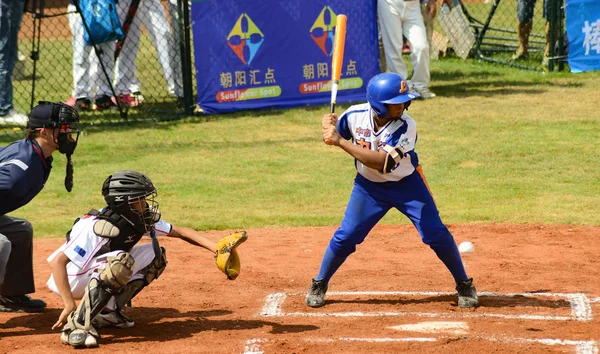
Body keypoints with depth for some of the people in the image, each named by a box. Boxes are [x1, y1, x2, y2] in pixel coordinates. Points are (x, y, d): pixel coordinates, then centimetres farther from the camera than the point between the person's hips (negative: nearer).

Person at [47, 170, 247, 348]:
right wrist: (69, 305, -40)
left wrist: (217, 249, -14)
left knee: (155, 255, 0)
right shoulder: (97, 228, -32)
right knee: (121, 261, -35)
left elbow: (180, 232, -1)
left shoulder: (141, 220, -8)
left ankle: (107, 312, 3)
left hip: (99, 274, 8)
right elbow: (57, 262, -35)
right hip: (72, 279, -8)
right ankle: (77, 325, -31)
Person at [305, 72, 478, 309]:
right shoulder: (355, 115, -19)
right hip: (369, 186, 2)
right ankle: (319, 285, 19)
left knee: (436, 234, -7)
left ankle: (464, 285, 13)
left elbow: (381, 163, -38)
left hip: (407, 185, -2)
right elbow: (333, 137, 1)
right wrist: (331, 126, -24)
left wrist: (340, 141, -40)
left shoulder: (406, 126, -29)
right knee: (346, 236, -3)